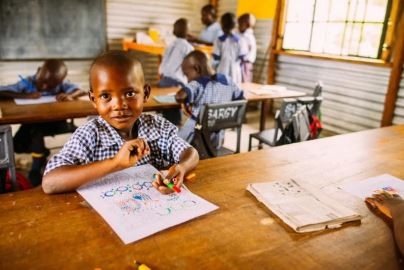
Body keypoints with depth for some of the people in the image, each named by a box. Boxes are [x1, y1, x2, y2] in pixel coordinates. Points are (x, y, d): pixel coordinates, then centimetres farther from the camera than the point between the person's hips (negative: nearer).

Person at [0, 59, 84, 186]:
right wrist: (26, 96, -32)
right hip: (32, 122, -2)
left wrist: (70, 96, -31)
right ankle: (41, 152, 14)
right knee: (18, 146, -20)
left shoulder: (60, 85, -6)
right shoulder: (26, 83, -12)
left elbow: (81, 91, -10)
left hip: (52, 121, 2)